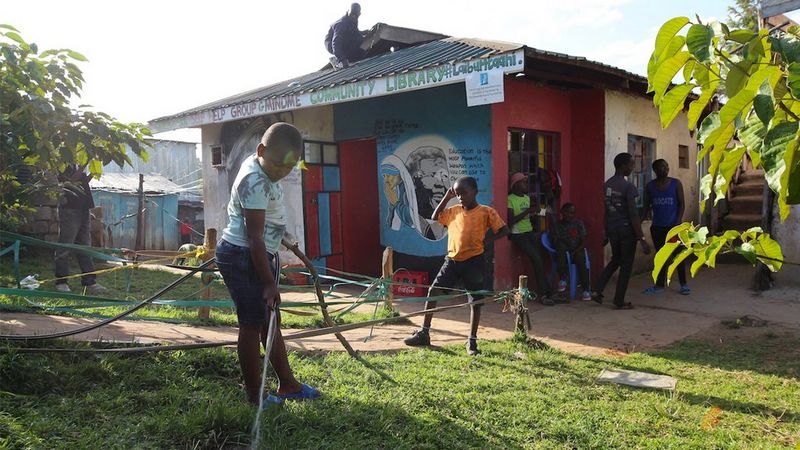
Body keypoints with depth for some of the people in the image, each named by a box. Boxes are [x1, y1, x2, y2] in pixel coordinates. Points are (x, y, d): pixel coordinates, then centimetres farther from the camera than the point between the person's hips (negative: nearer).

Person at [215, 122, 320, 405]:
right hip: (242, 257, -10)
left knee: (270, 321, 15)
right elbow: (255, 238, -26)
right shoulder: (255, 182, -24)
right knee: (253, 324, -3)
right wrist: (269, 283, -25)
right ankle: (255, 396, 8)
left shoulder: (262, 171, 7)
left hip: (258, 256, 10)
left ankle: (287, 384, 26)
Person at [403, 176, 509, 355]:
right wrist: (446, 198, 12)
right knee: (433, 290, -3)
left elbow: (503, 230, -2)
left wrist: (486, 239, -12)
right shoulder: (453, 211, 8)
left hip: (474, 261, -4)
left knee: (476, 300, 4)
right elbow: (435, 217, 21)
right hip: (452, 259, 4)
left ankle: (472, 341, 17)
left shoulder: (486, 212, -5)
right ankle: (424, 333, 6)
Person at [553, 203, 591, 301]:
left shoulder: (578, 224, 8)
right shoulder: (557, 225, 8)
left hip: (577, 251, 0)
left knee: (581, 260, -34)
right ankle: (563, 279, -35)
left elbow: (584, 242, 1)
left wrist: (575, 251, -16)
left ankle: (586, 290, -28)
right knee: (561, 246, -34)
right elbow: (556, 242, 0)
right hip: (562, 254, 0)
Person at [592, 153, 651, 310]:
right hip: (626, 230, -7)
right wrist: (642, 238, -17)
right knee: (626, 265, 6)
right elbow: (633, 214, -19)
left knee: (615, 260, 23)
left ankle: (598, 291, 12)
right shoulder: (628, 186, -16)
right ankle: (619, 301, 13)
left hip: (612, 230, 7)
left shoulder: (606, 185, 6)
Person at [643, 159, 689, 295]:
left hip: (673, 225, -2)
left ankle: (683, 284, 11)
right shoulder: (650, 186, 4)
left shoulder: (676, 183, -1)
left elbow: (682, 204, -1)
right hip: (657, 226, 2)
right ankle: (660, 284, 17)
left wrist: (678, 222, -11)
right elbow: (647, 206, 8)